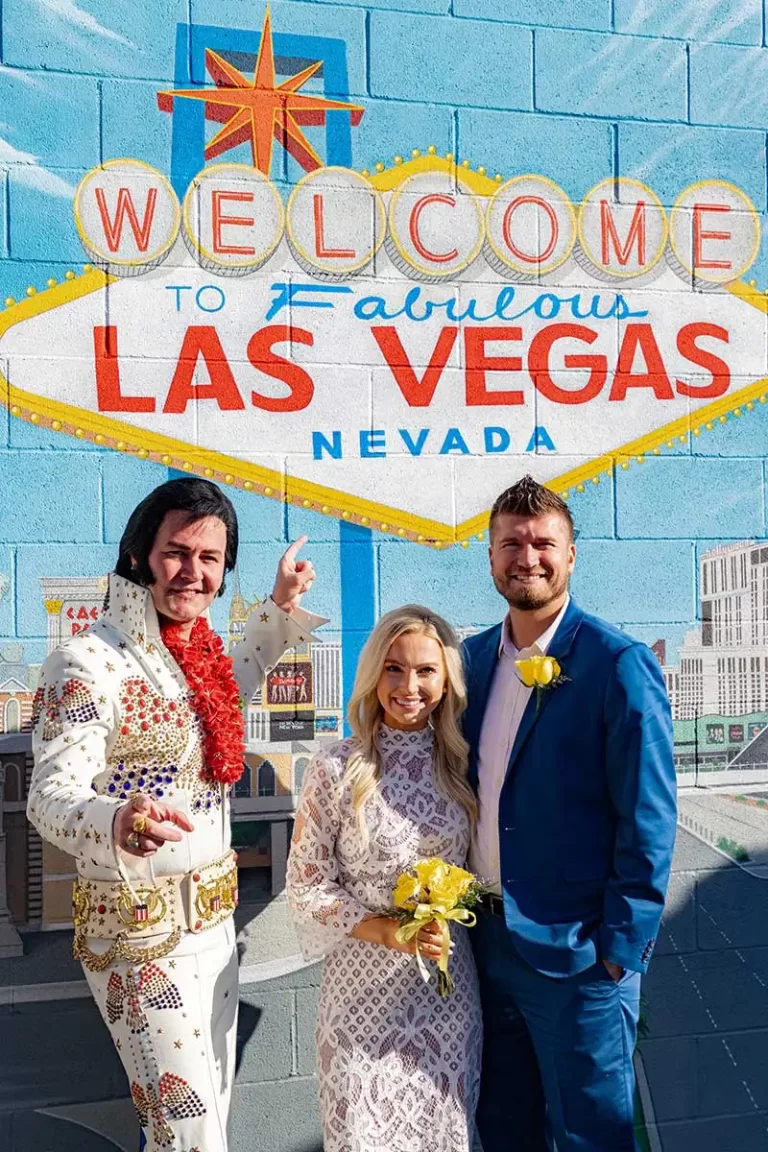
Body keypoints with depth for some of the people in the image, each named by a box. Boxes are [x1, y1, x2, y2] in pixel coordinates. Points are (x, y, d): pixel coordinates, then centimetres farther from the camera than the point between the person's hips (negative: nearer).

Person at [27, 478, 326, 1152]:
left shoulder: (196, 649, 3)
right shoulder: (88, 661, -19)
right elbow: (52, 796, -26)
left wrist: (282, 606, 17)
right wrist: (118, 822, -47)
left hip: (213, 917, 8)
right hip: (139, 929, -8)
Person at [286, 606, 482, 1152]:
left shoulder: (458, 762, -3)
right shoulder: (338, 768, -14)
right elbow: (307, 886, -10)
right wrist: (387, 930, -18)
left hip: (448, 984, 3)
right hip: (366, 984, -3)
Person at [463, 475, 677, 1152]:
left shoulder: (618, 665, -15)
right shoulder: (475, 657, 4)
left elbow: (648, 824, -14)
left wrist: (621, 950, -14)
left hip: (576, 950, -5)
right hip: (486, 937, 6)